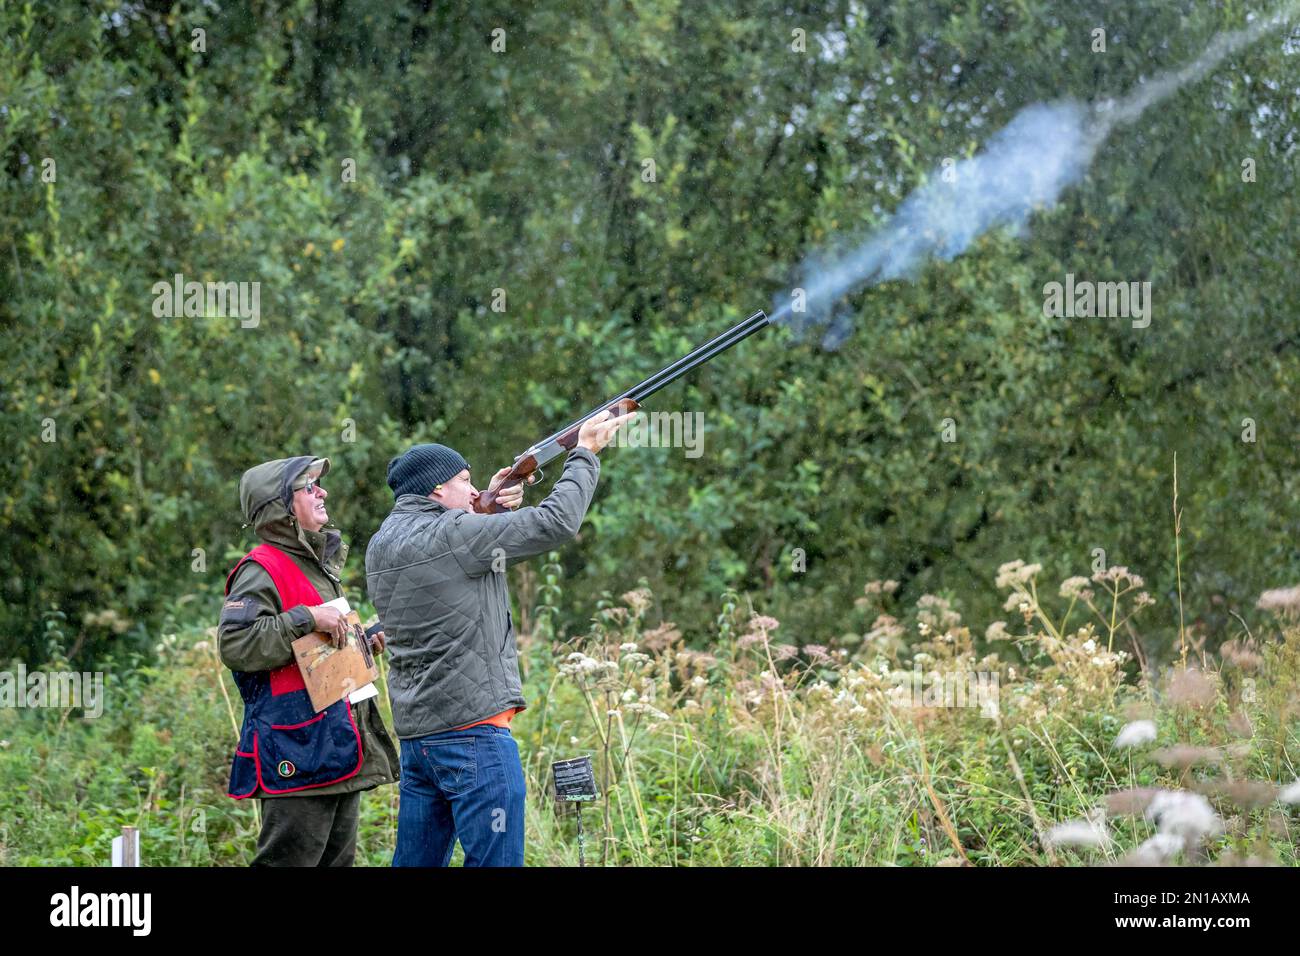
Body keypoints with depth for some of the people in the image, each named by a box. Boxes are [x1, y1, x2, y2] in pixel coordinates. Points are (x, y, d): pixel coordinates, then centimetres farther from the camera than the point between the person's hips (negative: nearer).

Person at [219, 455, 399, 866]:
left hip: (343, 751, 10)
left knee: (338, 858, 11)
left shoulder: (318, 566, 22)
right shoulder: (261, 570, -9)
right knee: (288, 859, -12)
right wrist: (307, 618, -22)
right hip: (299, 751, -10)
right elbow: (234, 644, -23)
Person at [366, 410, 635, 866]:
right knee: (496, 861, -6)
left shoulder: (383, 544, 10)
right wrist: (584, 454, 2)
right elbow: (555, 522, -11)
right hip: (472, 729, -9)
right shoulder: (450, 535, -14)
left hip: (416, 733, 9)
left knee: (416, 861, 13)